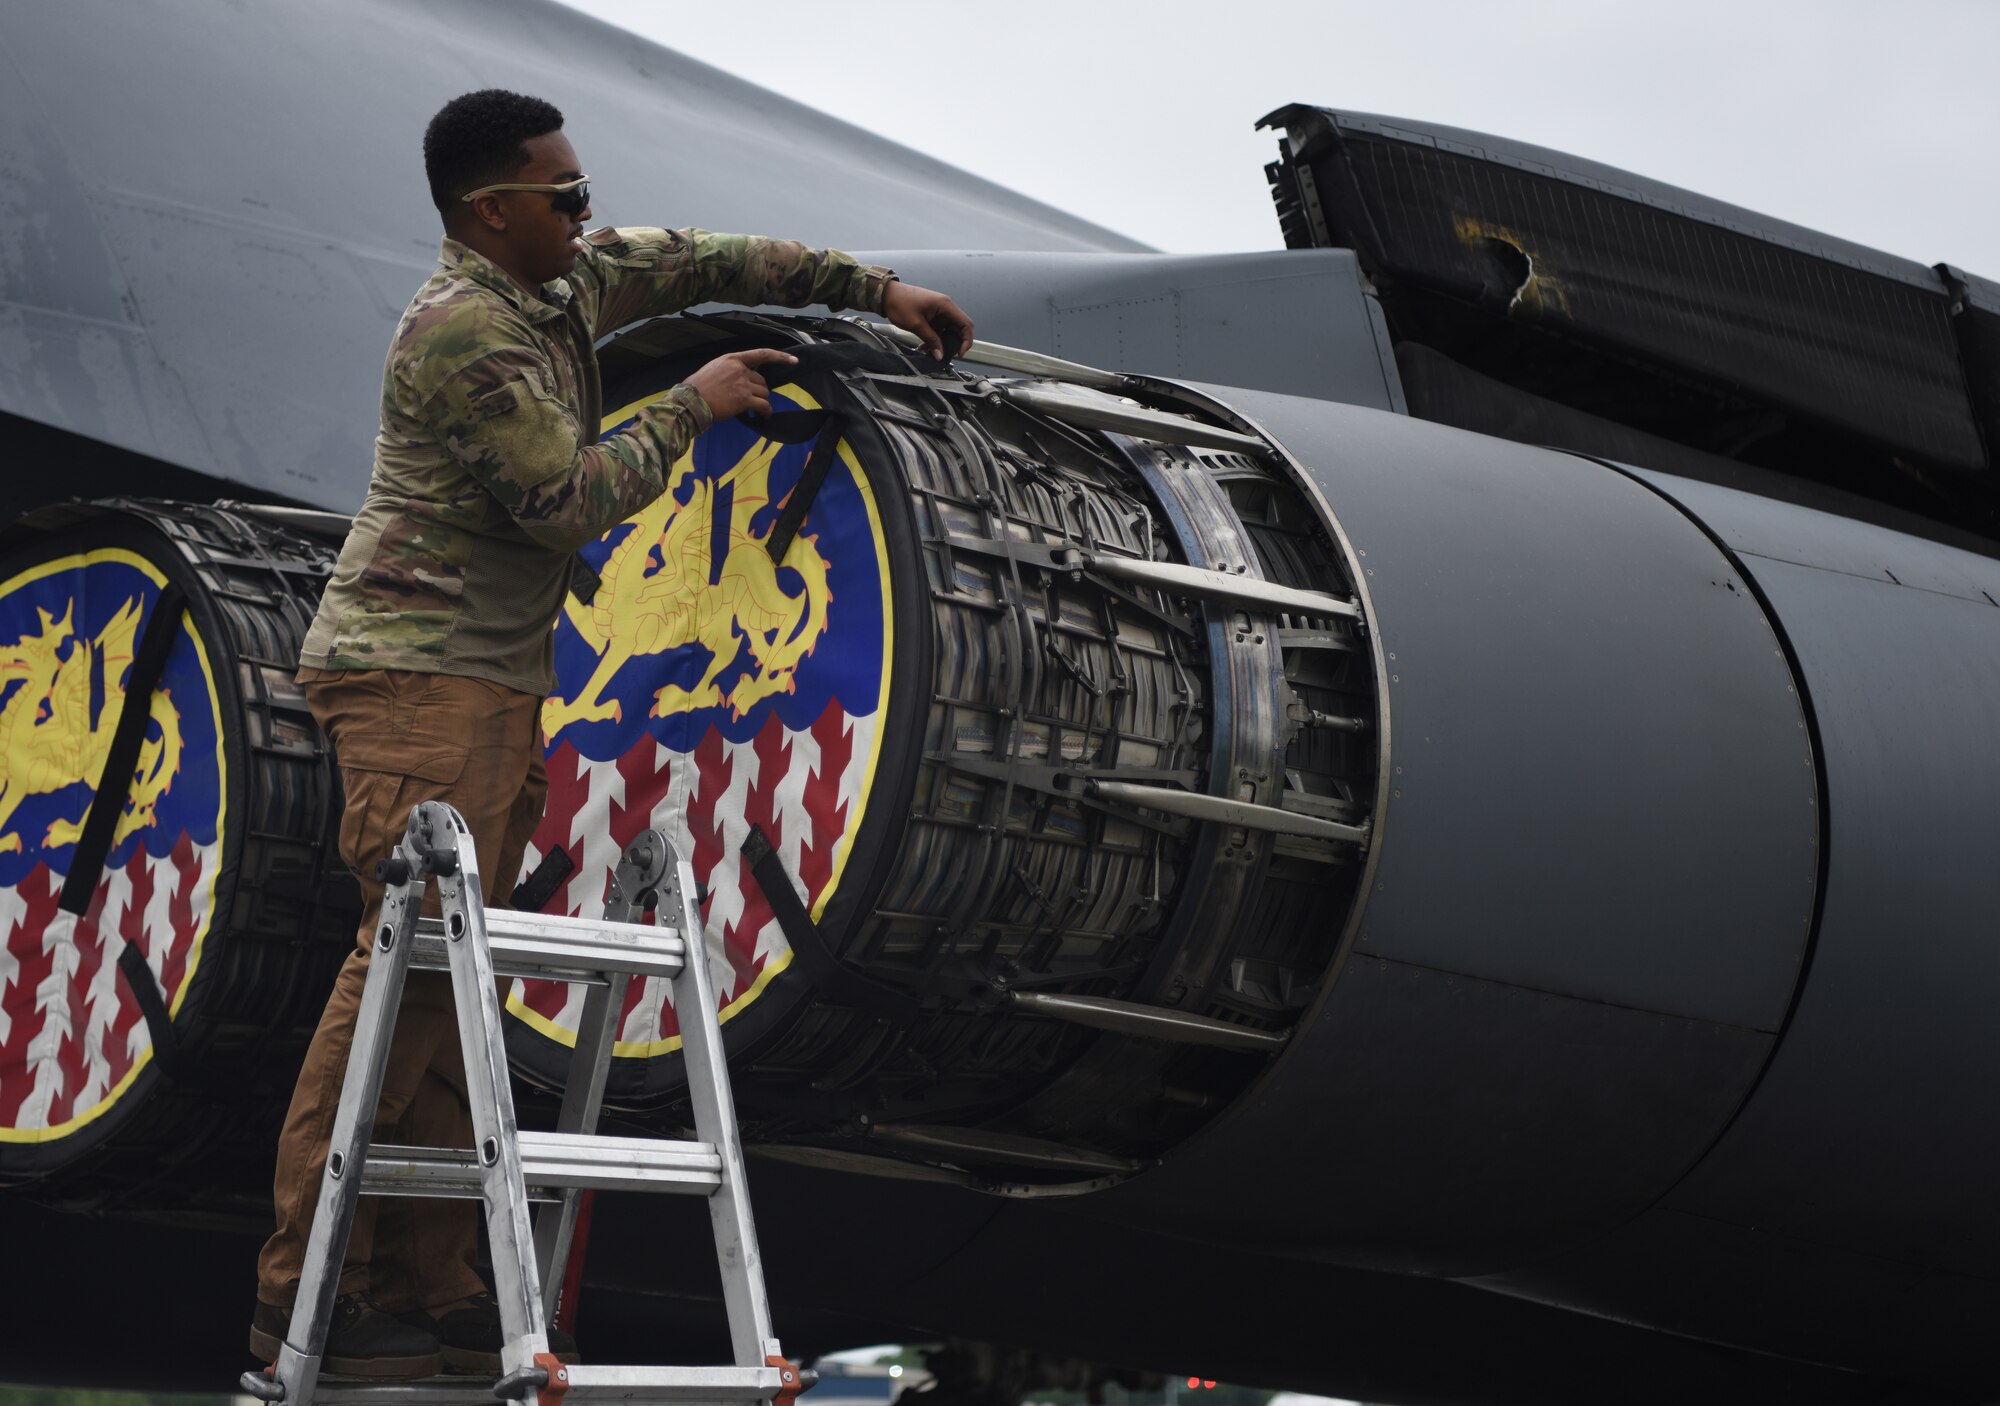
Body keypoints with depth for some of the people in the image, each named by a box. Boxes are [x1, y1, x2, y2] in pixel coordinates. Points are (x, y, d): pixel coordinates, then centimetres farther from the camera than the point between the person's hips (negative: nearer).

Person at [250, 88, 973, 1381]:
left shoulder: (567, 283, 14)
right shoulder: (466, 331, -15)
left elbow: (702, 262, 25)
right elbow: (570, 501, -15)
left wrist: (872, 287, 22)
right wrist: (693, 406, -3)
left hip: (495, 681, 10)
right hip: (419, 674, -10)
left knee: (457, 981, 6)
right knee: (411, 960, -15)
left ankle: (426, 1289, 6)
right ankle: (302, 1297, -13)